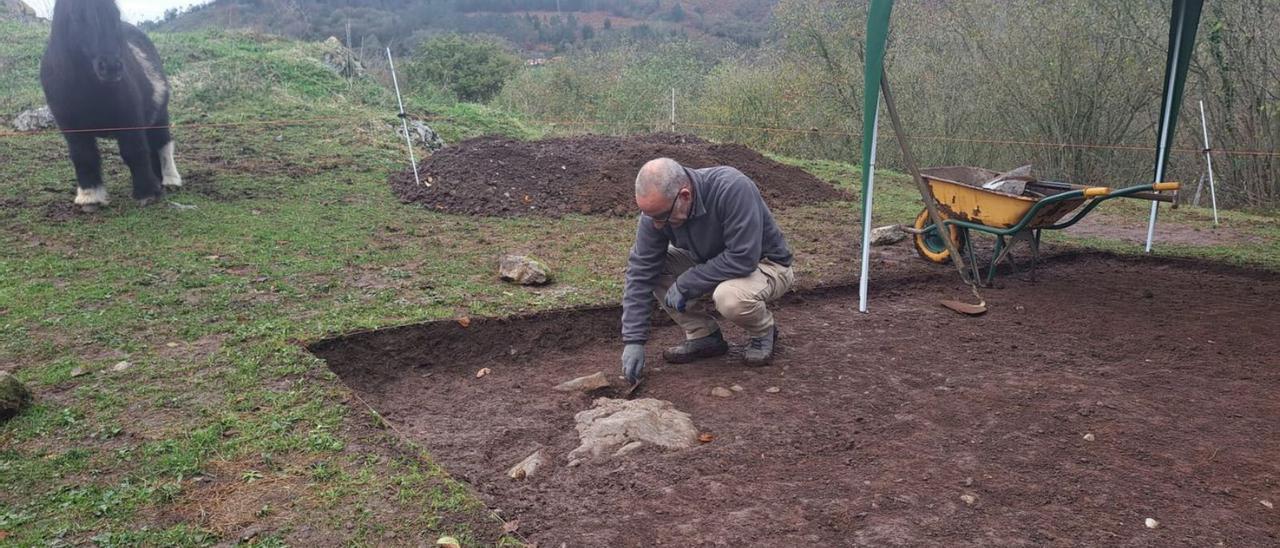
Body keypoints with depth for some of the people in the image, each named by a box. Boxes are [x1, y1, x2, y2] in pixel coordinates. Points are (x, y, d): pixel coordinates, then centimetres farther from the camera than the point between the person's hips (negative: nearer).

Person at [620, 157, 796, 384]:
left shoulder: (732, 188, -35)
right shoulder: (656, 207, -18)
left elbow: (743, 259, -35)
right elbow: (641, 272, -15)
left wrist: (685, 284, -28)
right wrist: (633, 340, -19)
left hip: (765, 263, -6)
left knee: (730, 296, -36)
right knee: (656, 266, -14)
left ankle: (764, 332, -2)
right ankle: (704, 336, 0)